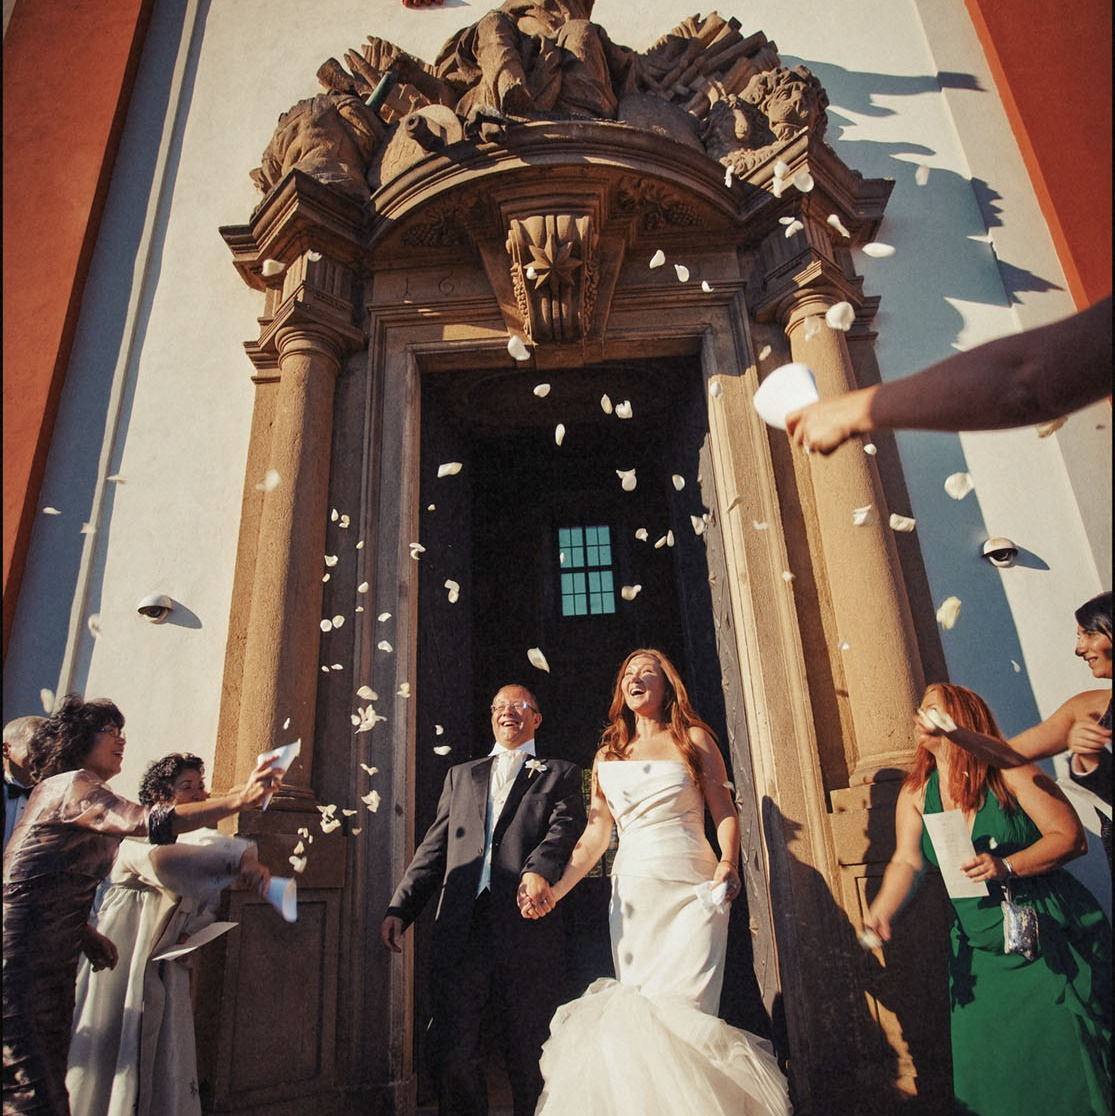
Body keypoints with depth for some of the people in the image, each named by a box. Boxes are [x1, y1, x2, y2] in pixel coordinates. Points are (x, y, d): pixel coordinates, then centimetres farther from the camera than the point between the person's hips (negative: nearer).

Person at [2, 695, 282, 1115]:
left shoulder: (59, 790, 18)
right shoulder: (75, 786, -13)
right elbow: (149, 822, -30)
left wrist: (87, 934, 8)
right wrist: (240, 798, -35)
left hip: (50, 962, 10)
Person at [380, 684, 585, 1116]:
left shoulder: (561, 776, 13)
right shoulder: (461, 775, 22)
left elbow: (564, 830, -5)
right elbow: (435, 846, 16)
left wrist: (539, 870, -27)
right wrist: (400, 907, 3)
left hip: (528, 929, -2)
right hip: (461, 930, 3)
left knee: (530, 1054, 5)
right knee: (452, 1051, 2)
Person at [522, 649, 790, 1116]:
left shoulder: (693, 739, 7)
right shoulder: (608, 755, 14)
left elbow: (725, 811, 1)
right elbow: (595, 835, 11)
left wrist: (727, 863, -18)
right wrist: (555, 891, 0)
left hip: (692, 889, -3)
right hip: (633, 891, 3)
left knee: (684, 1010, -11)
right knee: (640, 1012, 2)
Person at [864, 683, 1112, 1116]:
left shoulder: (1006, 772, -9)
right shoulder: (916, 793, 4)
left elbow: (1071, 836, -12)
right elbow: (906, 862, -1)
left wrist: (1007, 866, -27)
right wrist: (881, 910, -18)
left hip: (1052, 942, -4)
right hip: (980, 954, 4)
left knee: (1066, 1060, -1)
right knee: (986, 1067, 6)